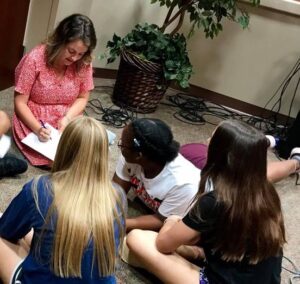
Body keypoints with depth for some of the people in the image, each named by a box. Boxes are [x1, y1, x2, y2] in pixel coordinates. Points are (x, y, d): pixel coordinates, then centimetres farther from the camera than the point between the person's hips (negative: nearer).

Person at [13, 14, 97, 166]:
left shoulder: (83, 64, -10)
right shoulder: (35, 59, -19)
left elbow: (82, 98, 2)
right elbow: (20, 103, -14)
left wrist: (67, 118, -17)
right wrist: (38, 129, -27)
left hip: (69, 120, 3)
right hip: (35, 121, -3)